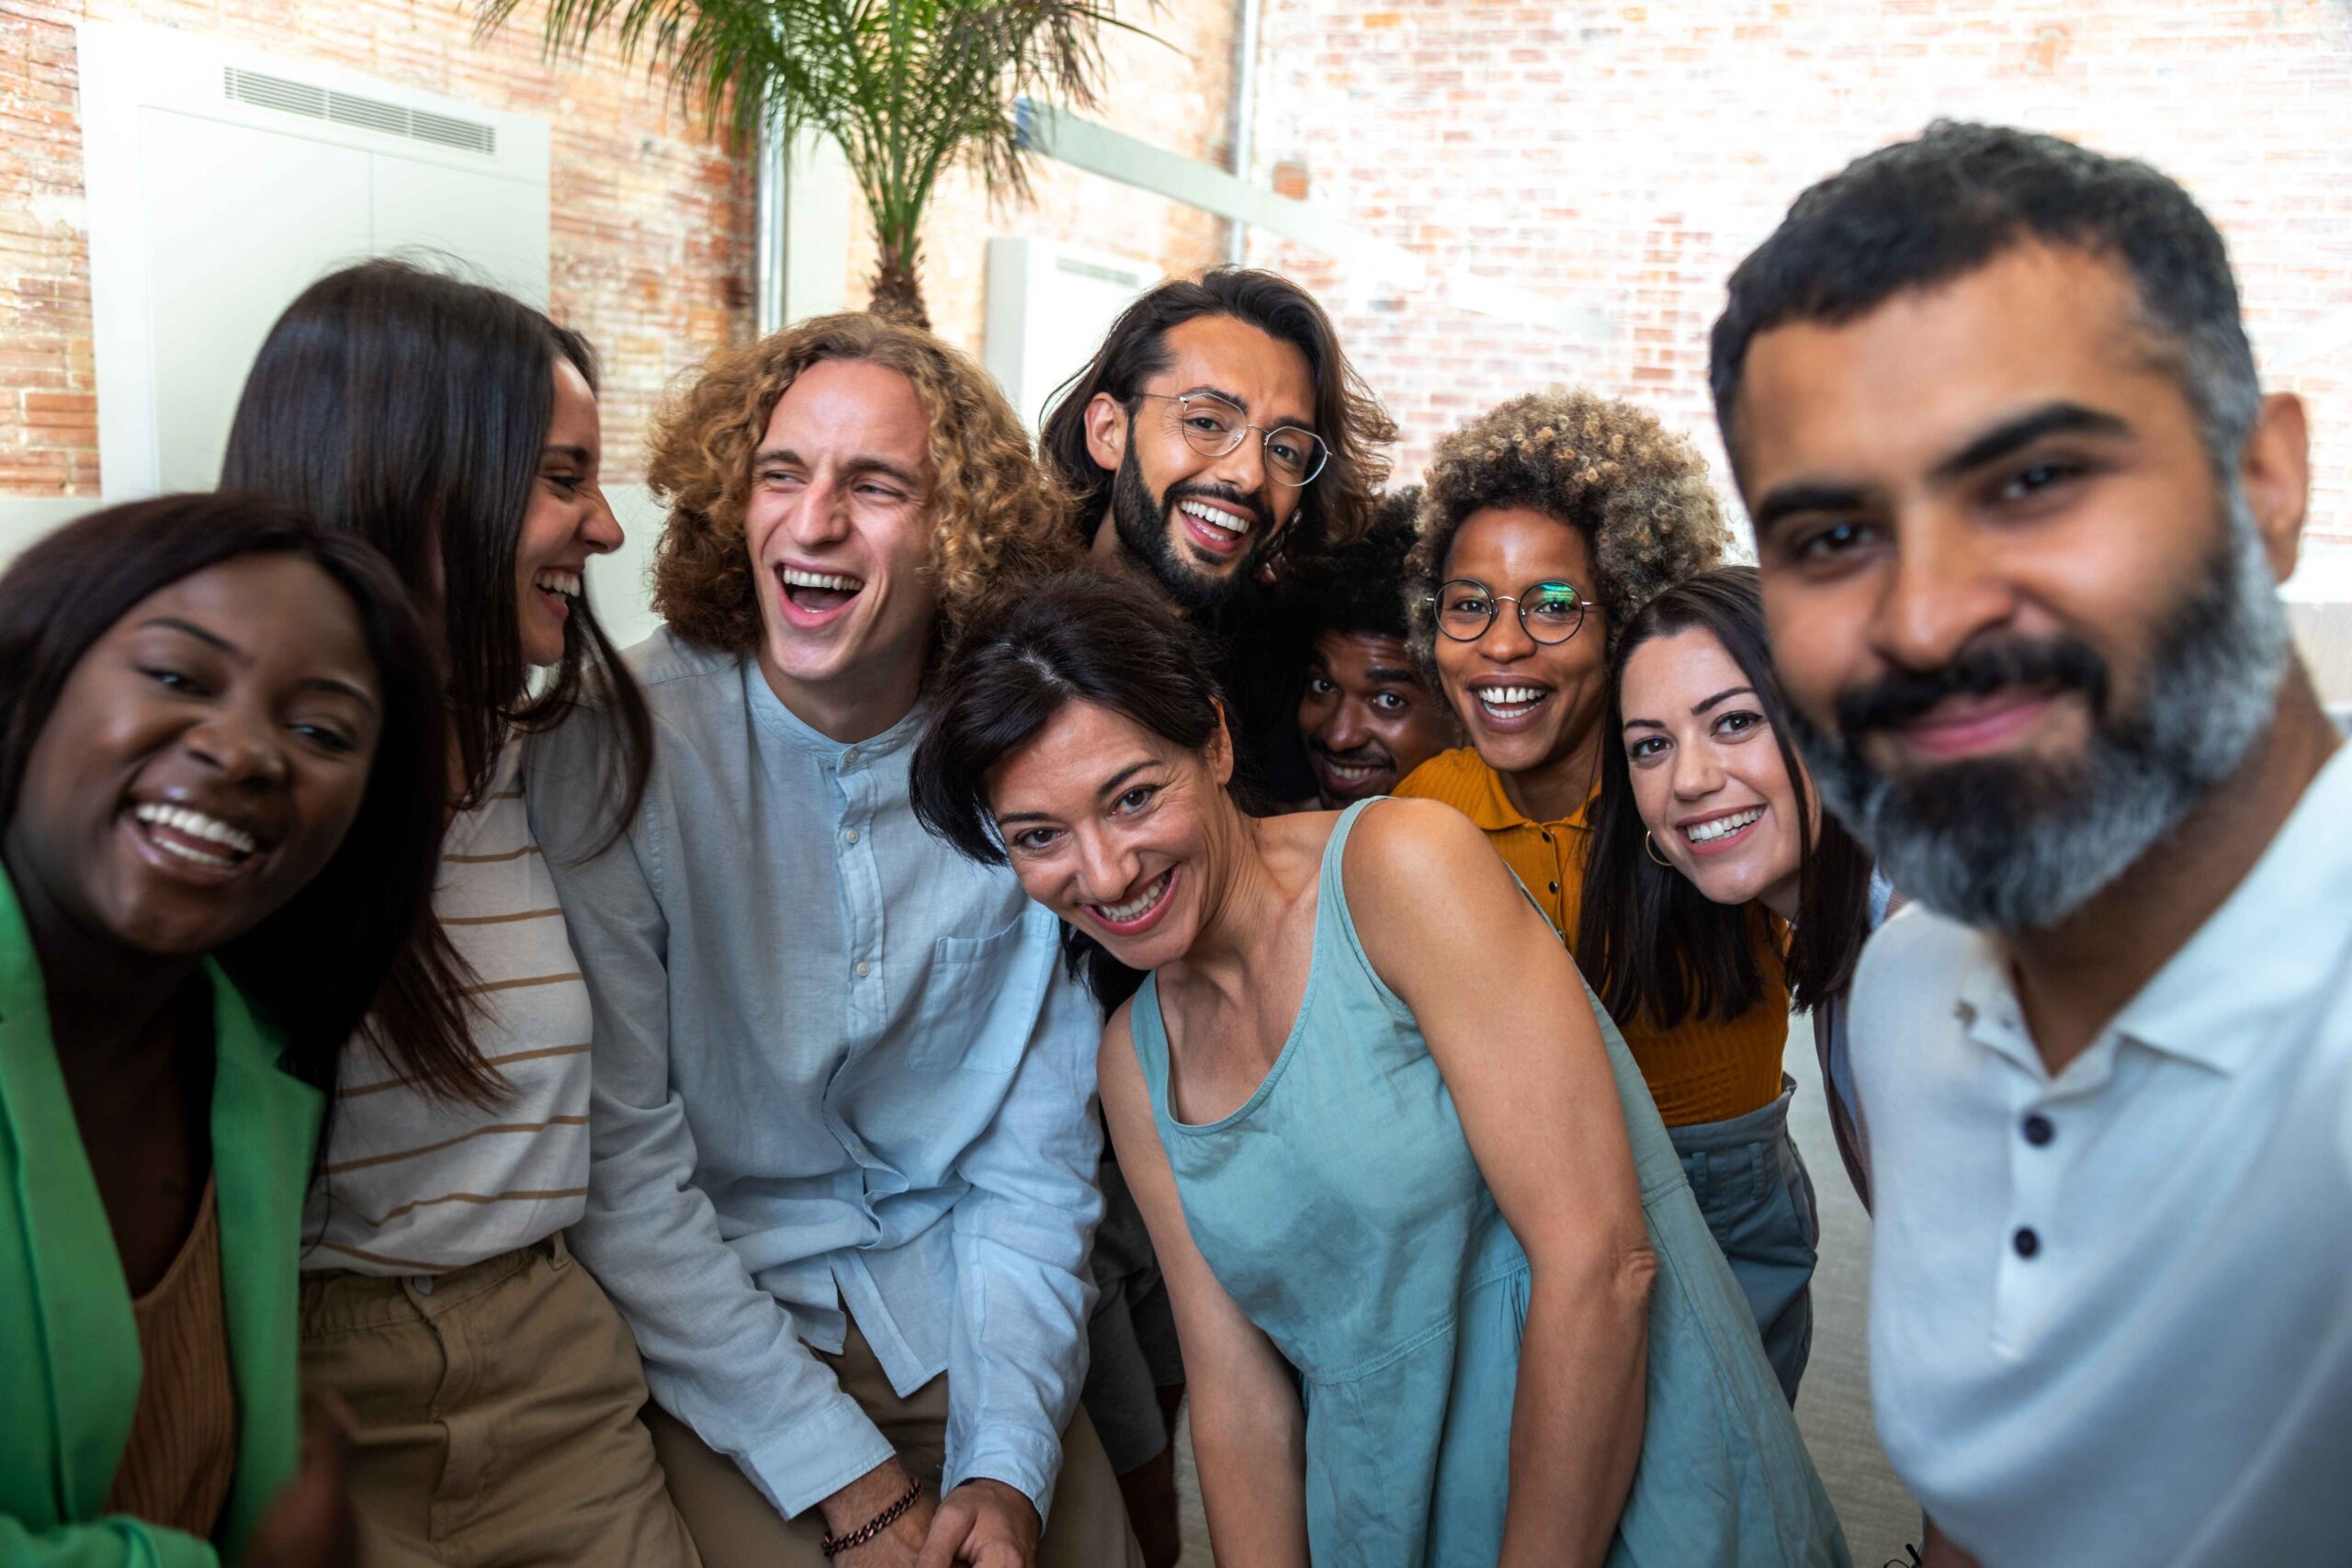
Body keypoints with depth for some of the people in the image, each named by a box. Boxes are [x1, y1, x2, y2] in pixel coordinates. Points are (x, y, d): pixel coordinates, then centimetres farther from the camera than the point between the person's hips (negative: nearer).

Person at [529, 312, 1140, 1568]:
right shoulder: (615, 747, -13)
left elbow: (1040, 1157, 0)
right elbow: (617, 1162, -13)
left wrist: (1009, 1463, -10)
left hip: (953, 1324, 3)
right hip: (706, 1341, -2)